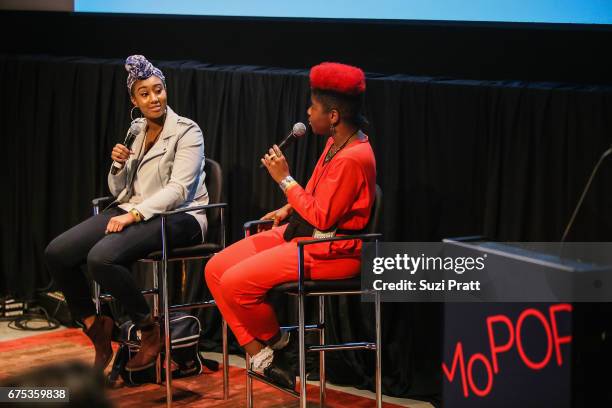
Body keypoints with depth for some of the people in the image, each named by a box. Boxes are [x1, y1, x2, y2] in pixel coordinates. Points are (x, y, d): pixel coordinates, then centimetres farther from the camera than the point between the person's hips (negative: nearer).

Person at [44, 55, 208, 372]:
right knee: (56, 253, -12)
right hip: (134, 212, 7)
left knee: (102, 258, -33)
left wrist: (134, 214, -25)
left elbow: (178, 189, -17)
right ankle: (95, 327, 5)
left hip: (177, 217, -7)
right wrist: (119, 166, -4)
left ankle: (150, 331, -13)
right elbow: (119, 191, 18)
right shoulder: (136, 131, 14)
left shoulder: (186, 132, -5)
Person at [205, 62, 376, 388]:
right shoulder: (335, 142, 8)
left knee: (236, 283, -22)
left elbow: (322, 218, -22)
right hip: (299, 232, 10)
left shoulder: (353, 157, -22)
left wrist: (285, 179, -17)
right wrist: (288, 209, 10)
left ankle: (273, 339, 8)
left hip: (330, 251, -10)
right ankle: (259, 355, 1)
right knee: (216, 269, -1)